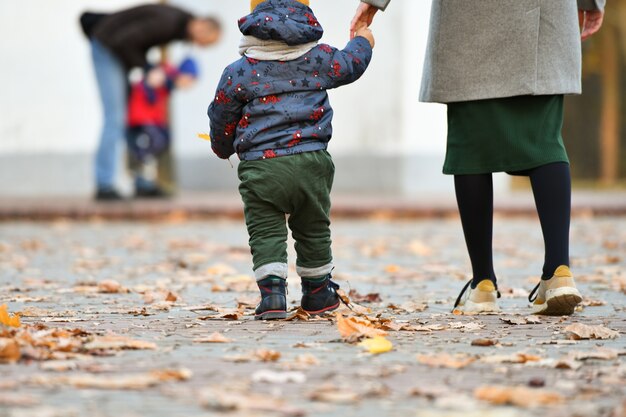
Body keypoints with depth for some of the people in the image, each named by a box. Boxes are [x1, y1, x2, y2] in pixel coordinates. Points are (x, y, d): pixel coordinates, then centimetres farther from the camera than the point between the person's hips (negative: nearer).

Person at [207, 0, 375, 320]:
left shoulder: (239, 72, 0)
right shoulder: (318, 59, 5)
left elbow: (221, 119, 9)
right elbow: (350, 64, 25)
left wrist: (222, 148, 30)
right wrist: (363, 42, 48)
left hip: (260, 166, -2)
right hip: (310, 162, 3)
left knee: (266, 233, 2)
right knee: (313, 230, 18)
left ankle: (272, 293, -14)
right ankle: (317, 293, 30)